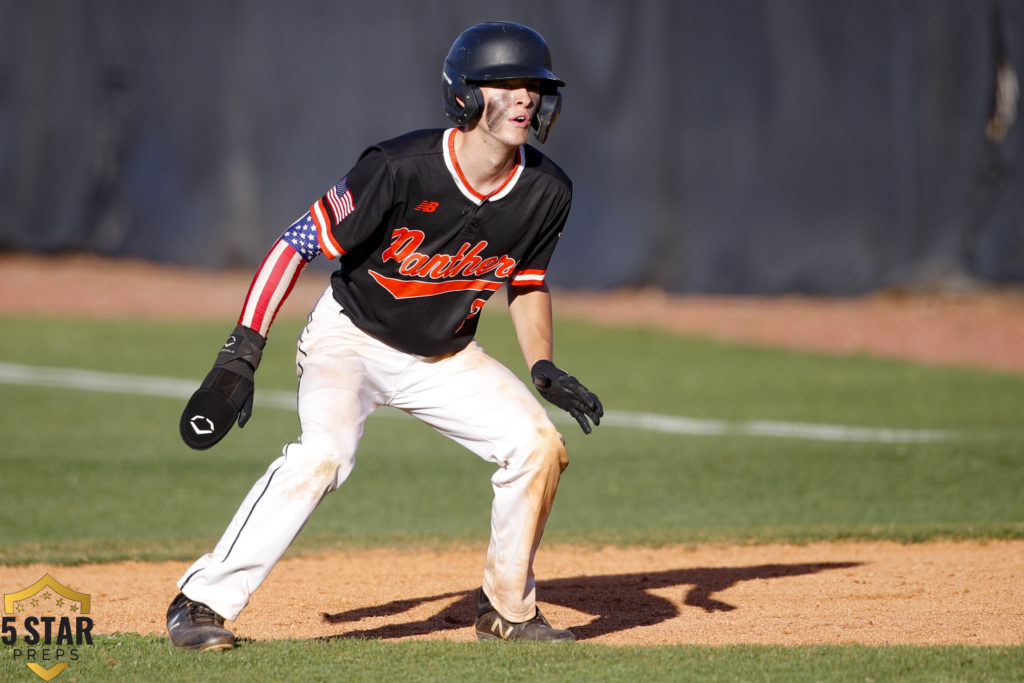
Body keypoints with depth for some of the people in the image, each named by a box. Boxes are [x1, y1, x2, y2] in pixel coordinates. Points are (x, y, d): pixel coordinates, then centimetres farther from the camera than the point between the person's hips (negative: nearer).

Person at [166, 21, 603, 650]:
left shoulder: (546, 193, -11)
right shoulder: (400, 169, -28)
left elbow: (528, 284, 9)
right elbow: (300, 243, -22)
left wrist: (544, 367, -6)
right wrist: (240, 356, -25)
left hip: (447, 357, 5)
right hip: (350, 339, -5)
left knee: (540, 446, -9)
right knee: (324, 453, -29)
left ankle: (507, 607, 11)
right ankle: (204, 602, -22)